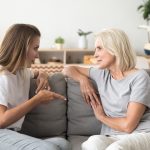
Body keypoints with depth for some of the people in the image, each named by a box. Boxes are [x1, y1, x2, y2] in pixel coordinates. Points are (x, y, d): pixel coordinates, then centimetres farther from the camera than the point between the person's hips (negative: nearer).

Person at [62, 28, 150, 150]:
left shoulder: (139, 77, -3)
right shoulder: (102, 74, 16)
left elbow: (128, 125, -10)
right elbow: (68, 70, 30)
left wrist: (101, 116, 7)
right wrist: (83, 79, 10)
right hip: (113, 138, 4)